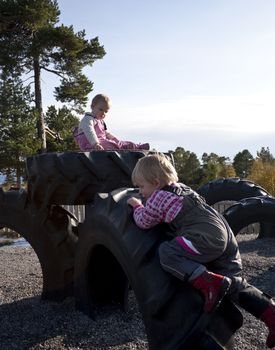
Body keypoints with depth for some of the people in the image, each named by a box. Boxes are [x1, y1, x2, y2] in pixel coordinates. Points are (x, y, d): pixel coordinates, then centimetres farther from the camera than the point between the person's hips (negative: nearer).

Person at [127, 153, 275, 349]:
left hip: (207, 237, -9)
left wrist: (137, 206, 28)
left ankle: (210, 282, -24)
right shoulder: (181, 187, 25)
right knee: (235, 285, 13)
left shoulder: (158, 197, 1)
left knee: (166, 253, -15)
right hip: (226, 237, 9)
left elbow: (143, 223, 10)